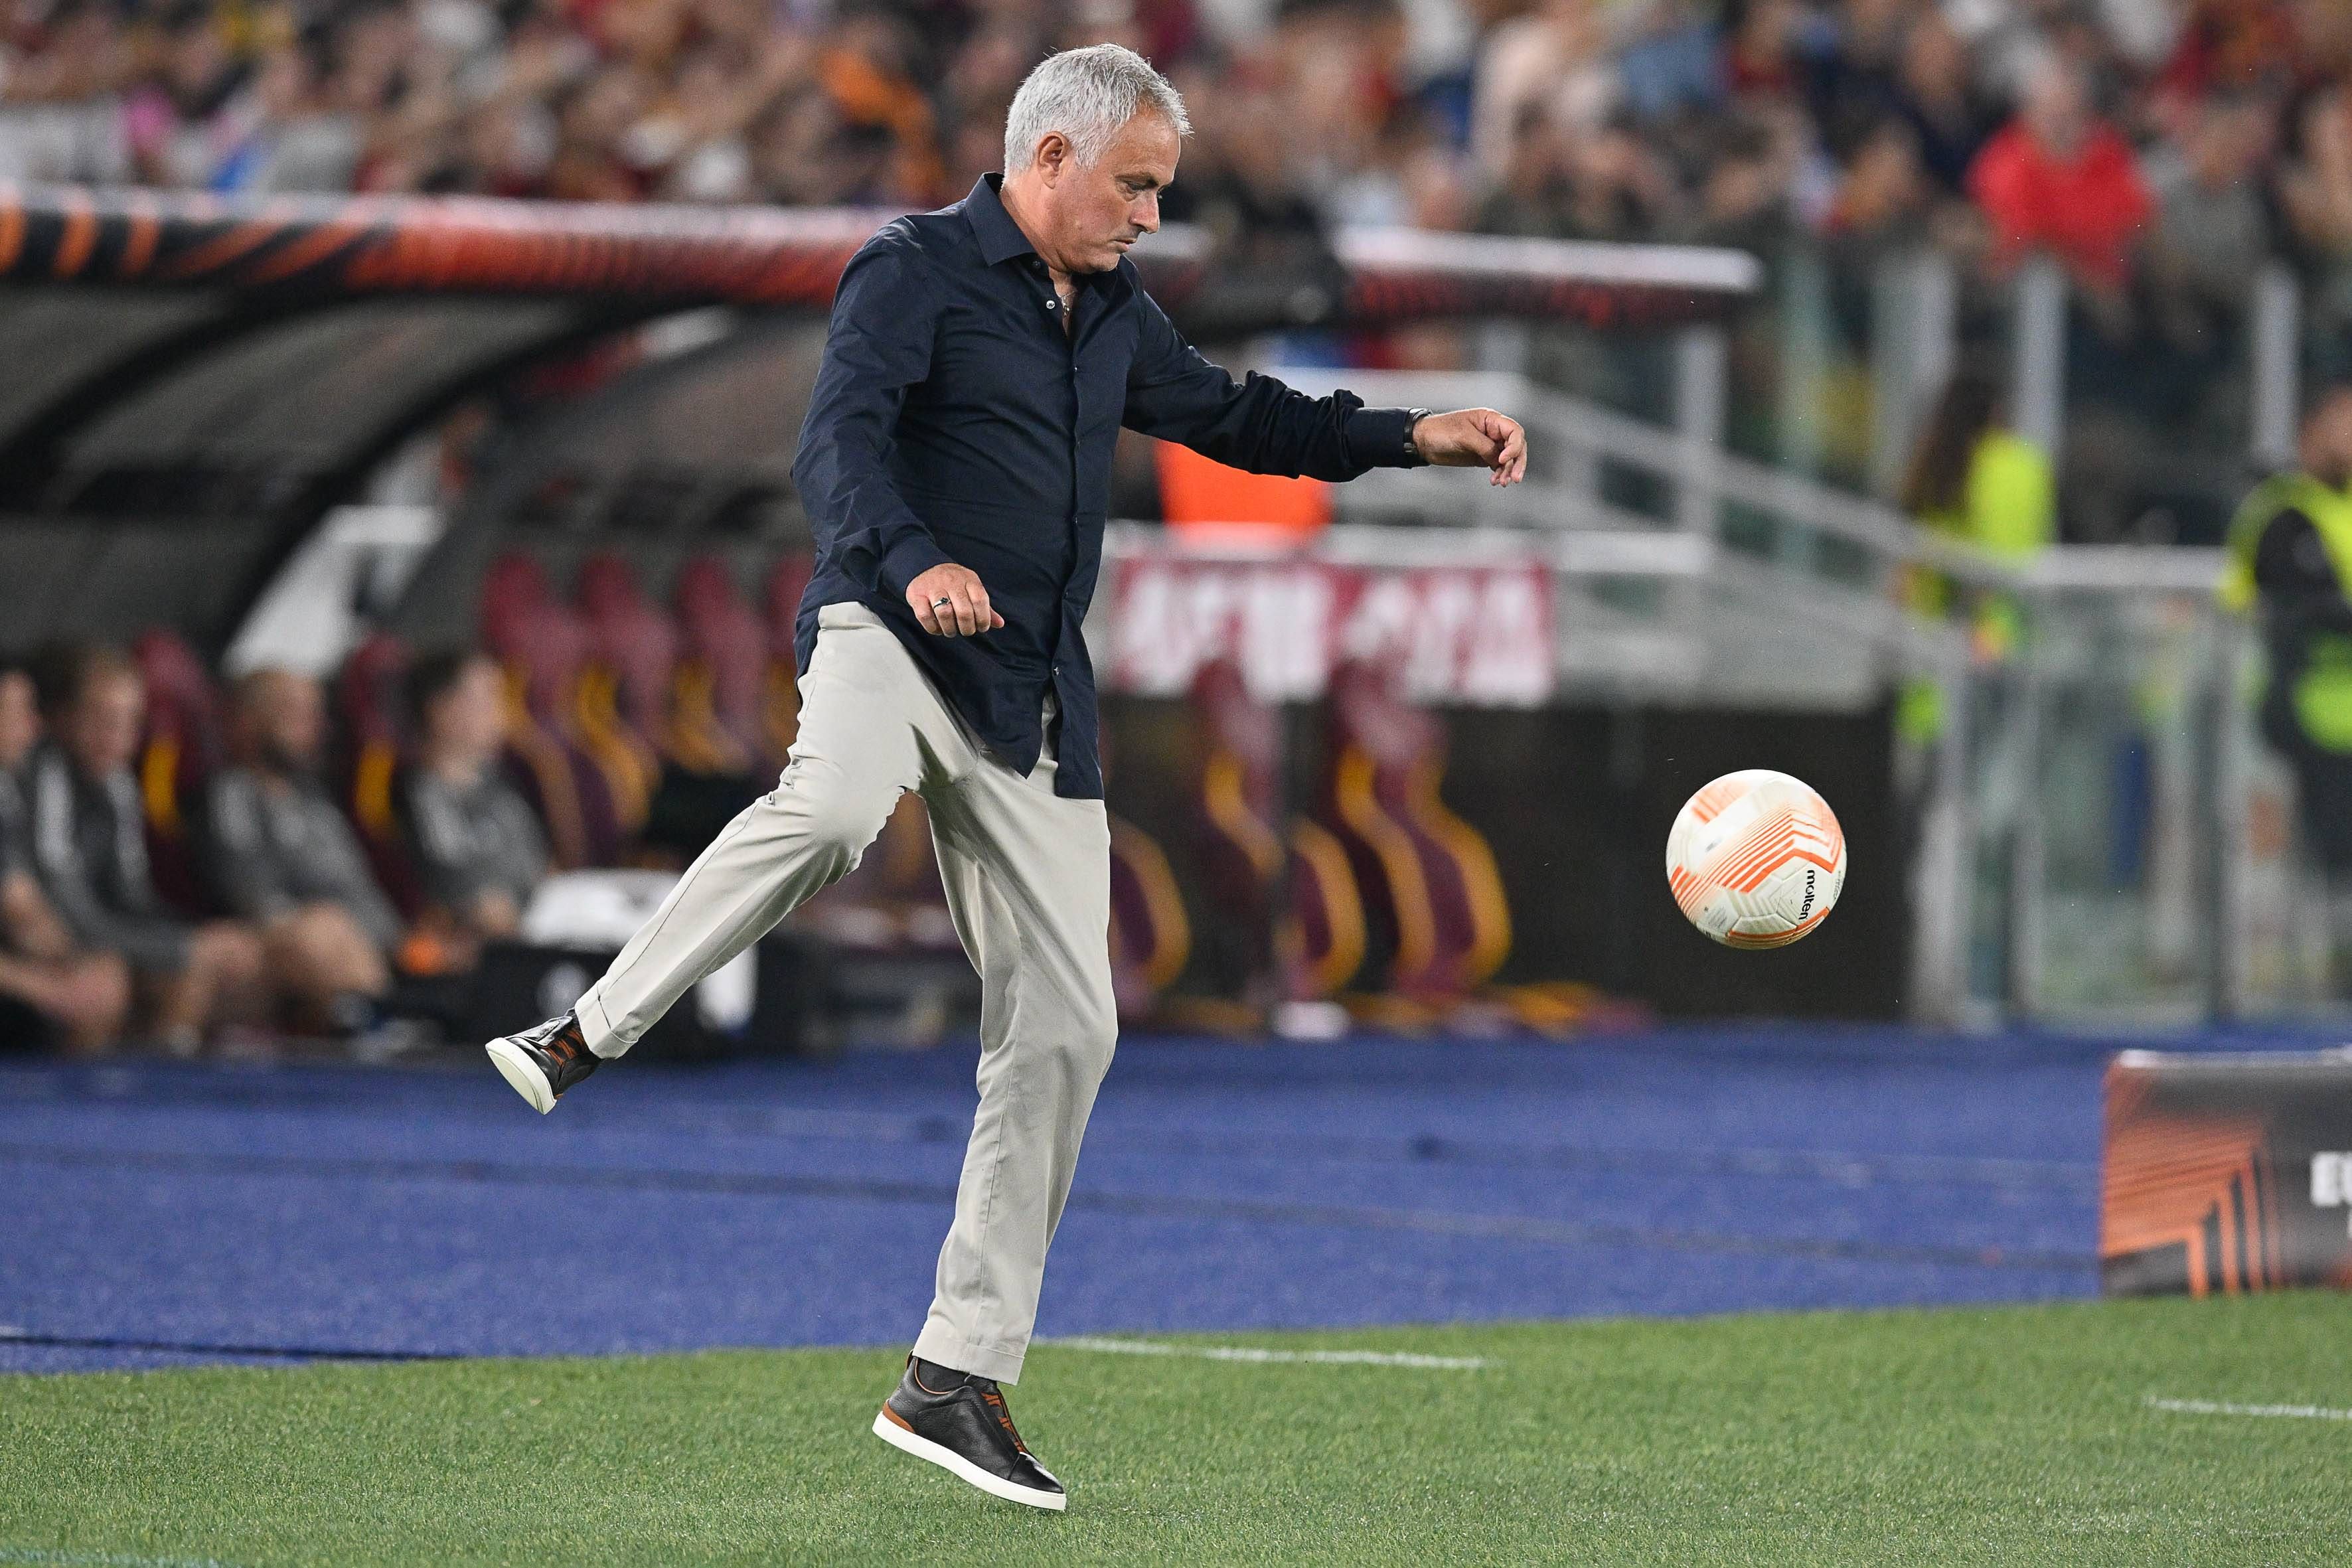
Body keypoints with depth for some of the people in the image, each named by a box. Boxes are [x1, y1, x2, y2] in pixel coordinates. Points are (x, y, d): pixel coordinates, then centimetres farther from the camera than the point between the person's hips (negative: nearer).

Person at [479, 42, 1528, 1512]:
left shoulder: (1113, 310, 19)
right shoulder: (916, 270, -5)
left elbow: (1225, 412, 35)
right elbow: (838, 441, -20)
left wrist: (1414, 438, 27)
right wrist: (912, 562, -39)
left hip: (1035, 702, 7)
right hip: (888, 631, -7)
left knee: (1065, 1026, 1)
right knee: (833, 805, -42)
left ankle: (959, 1378, 7)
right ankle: (585, 1039, -32)